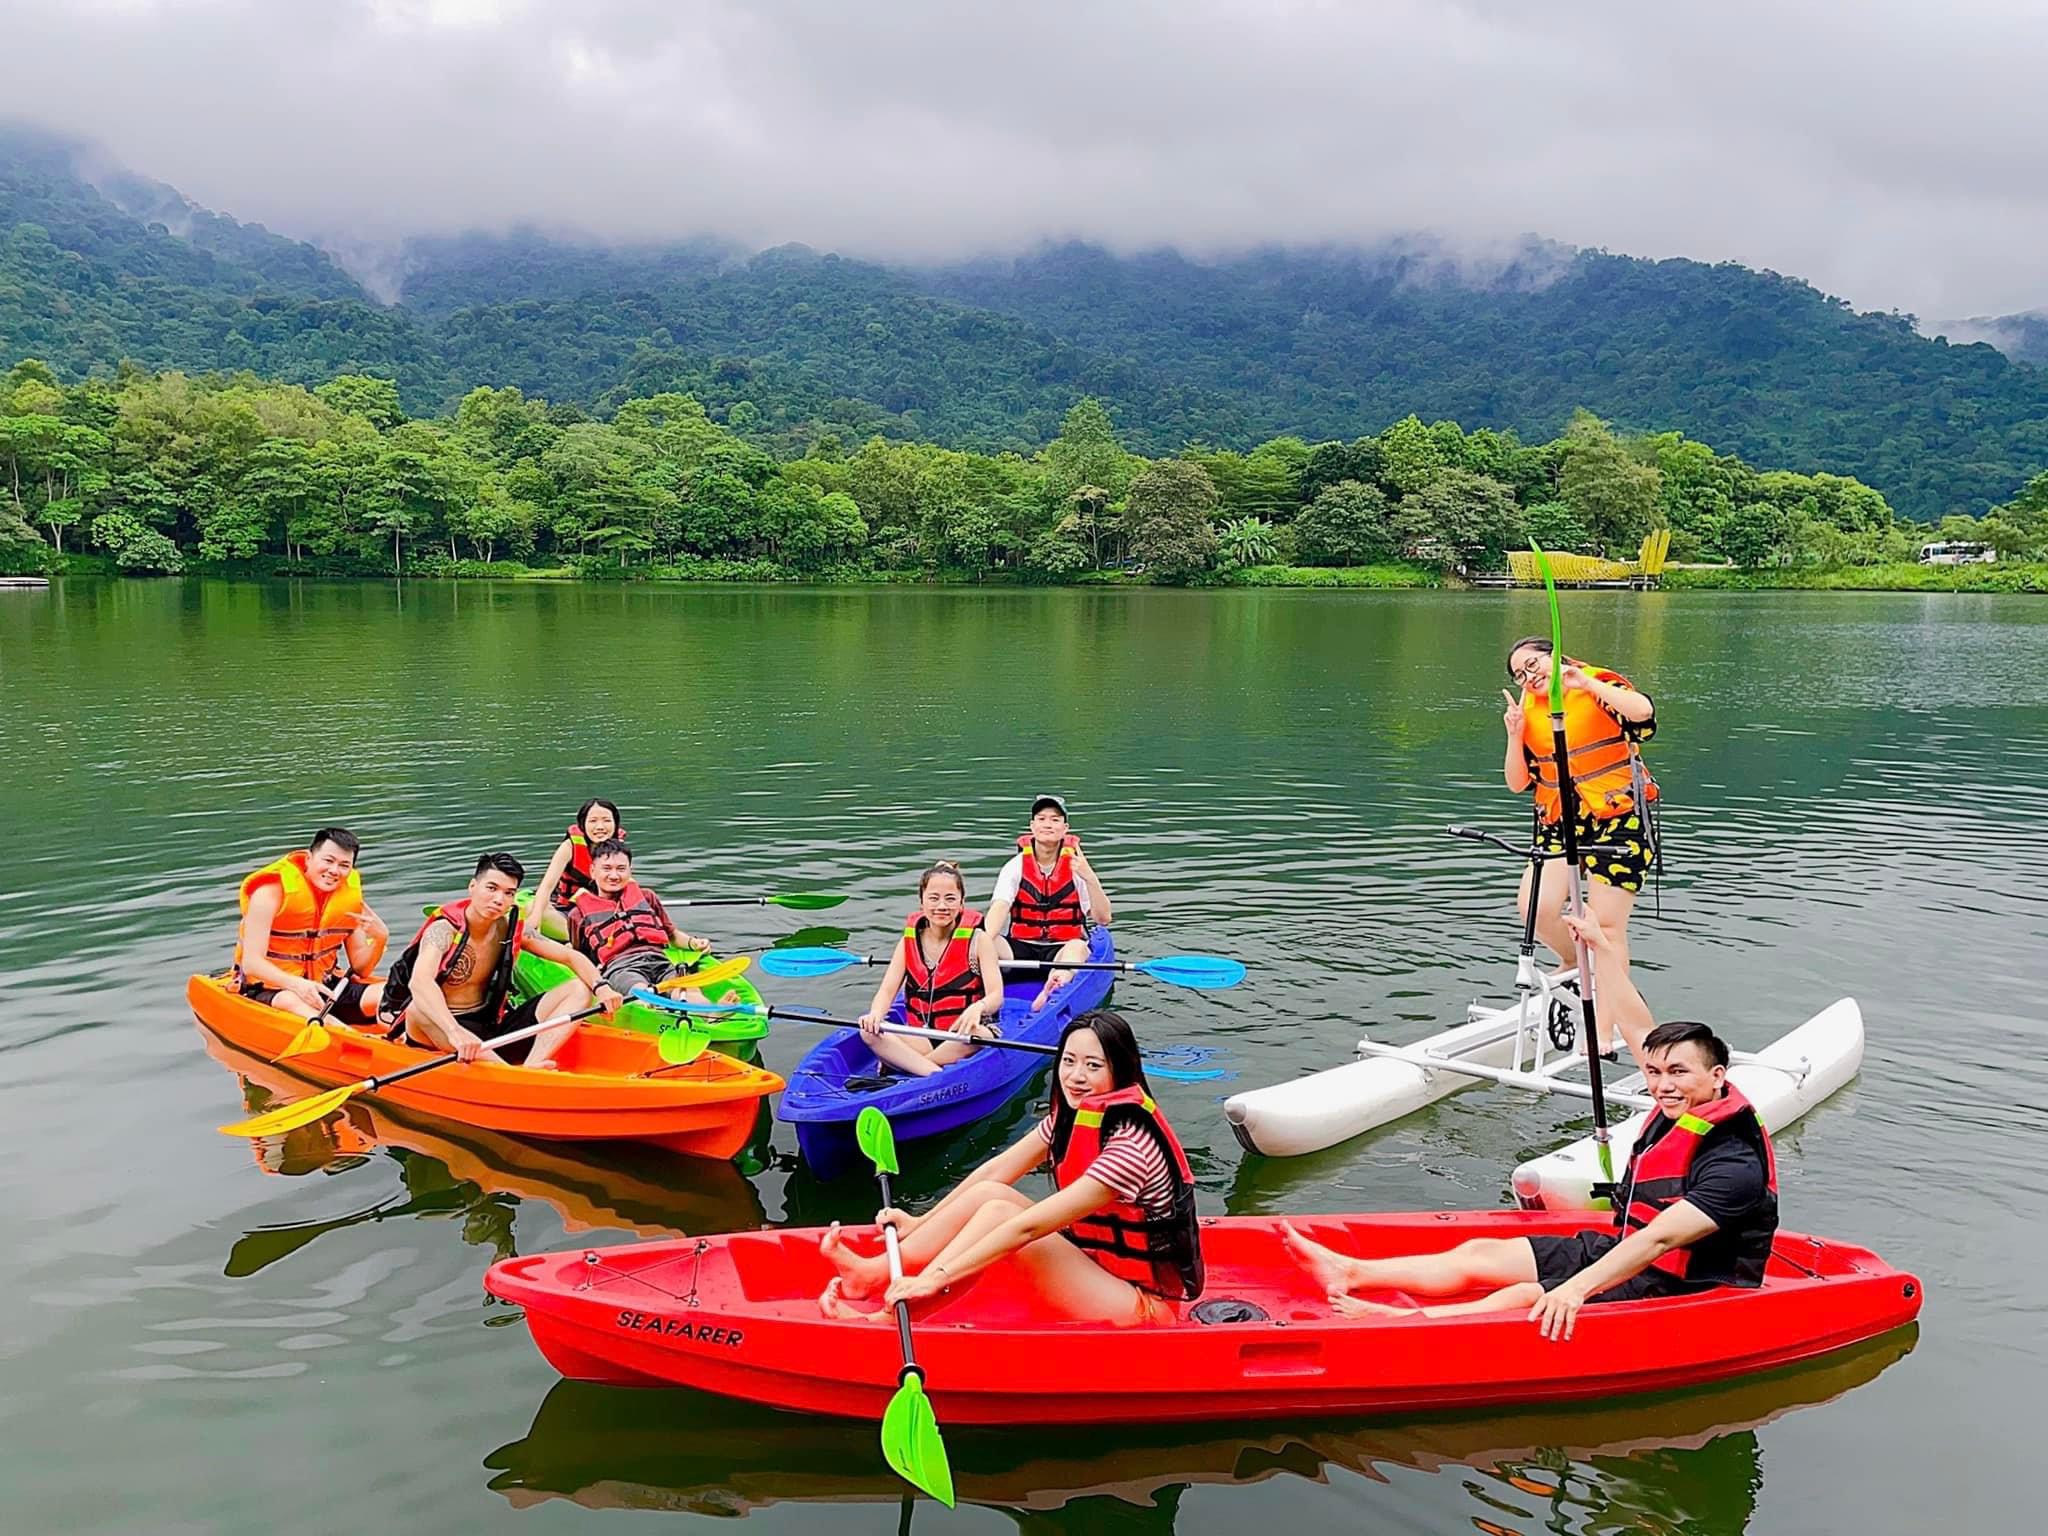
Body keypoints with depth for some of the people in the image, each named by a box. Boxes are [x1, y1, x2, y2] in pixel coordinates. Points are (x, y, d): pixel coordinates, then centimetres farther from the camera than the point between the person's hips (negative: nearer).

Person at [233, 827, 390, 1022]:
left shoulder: (351, 895, 3)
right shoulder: (273, 890, -11)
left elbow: (359, 969, 6)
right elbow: (251, 963, -20)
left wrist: (380, 940, -15)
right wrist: (297, 984, -37)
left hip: (324, 986, 6)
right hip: (269, 988, -6)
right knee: (293, 1002, -39)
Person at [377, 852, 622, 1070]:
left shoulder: (510, 929, 1)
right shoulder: (444, 930, -16)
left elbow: (572, 957, 4)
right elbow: (419, 982, -36)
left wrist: (600, 987, -19)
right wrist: (455, 1032, -53)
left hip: (493, 1028, 6)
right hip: (440, 1035, -6)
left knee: (579, 990, -6)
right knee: (418, 1009, -39)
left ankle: (532, 1066, -33)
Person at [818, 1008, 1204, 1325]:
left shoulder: (1130, 1145, -26)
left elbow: (1028, 1227, -29)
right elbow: (995, 1171, 6)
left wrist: (936, 1277, -28)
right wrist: (921, 1223, 3)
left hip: (1144, 1302, -8)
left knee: (999, 1211, -22)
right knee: (988, 1194, -6)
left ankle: (896, 1316, -19)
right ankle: (877, 1273, -5)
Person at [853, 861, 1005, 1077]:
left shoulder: (977, 939, -2)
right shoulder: (910, 940, 7)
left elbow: (996, 996, -12)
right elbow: (887, 990, -1)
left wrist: (977, 1008, -37)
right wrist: (875, 1014, -26)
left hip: (963, 1042, -3)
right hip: (921, 1039, 3)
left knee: (978, 1035, -38)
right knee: (870, 1032, -23)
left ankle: (898, 1066, -25)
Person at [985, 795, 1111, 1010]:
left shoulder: (1076, 866, 1)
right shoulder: (1016, 866, 3)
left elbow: (1103, 919, -6)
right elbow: (999, 907, -14)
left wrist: (1089, 877, -21)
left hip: (1062, 948, -2)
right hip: (1020, 948, 2)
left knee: (1077, 947, -35)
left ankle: (1050, 996, -62)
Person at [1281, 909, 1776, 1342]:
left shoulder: (1736, 1165, -24)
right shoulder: (1680, 1112, 2)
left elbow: (1659, 1240, -34)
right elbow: (1641, 1029, 16)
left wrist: (1577, 1288, -43)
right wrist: (1597, 948, 21)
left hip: (1676, 1292, -9)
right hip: (1616, 1252, 9)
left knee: (1527, 1300, -28)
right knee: (1480, 1254, -2)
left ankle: (1398, 1323, -41)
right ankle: (1350, 1271, -7)